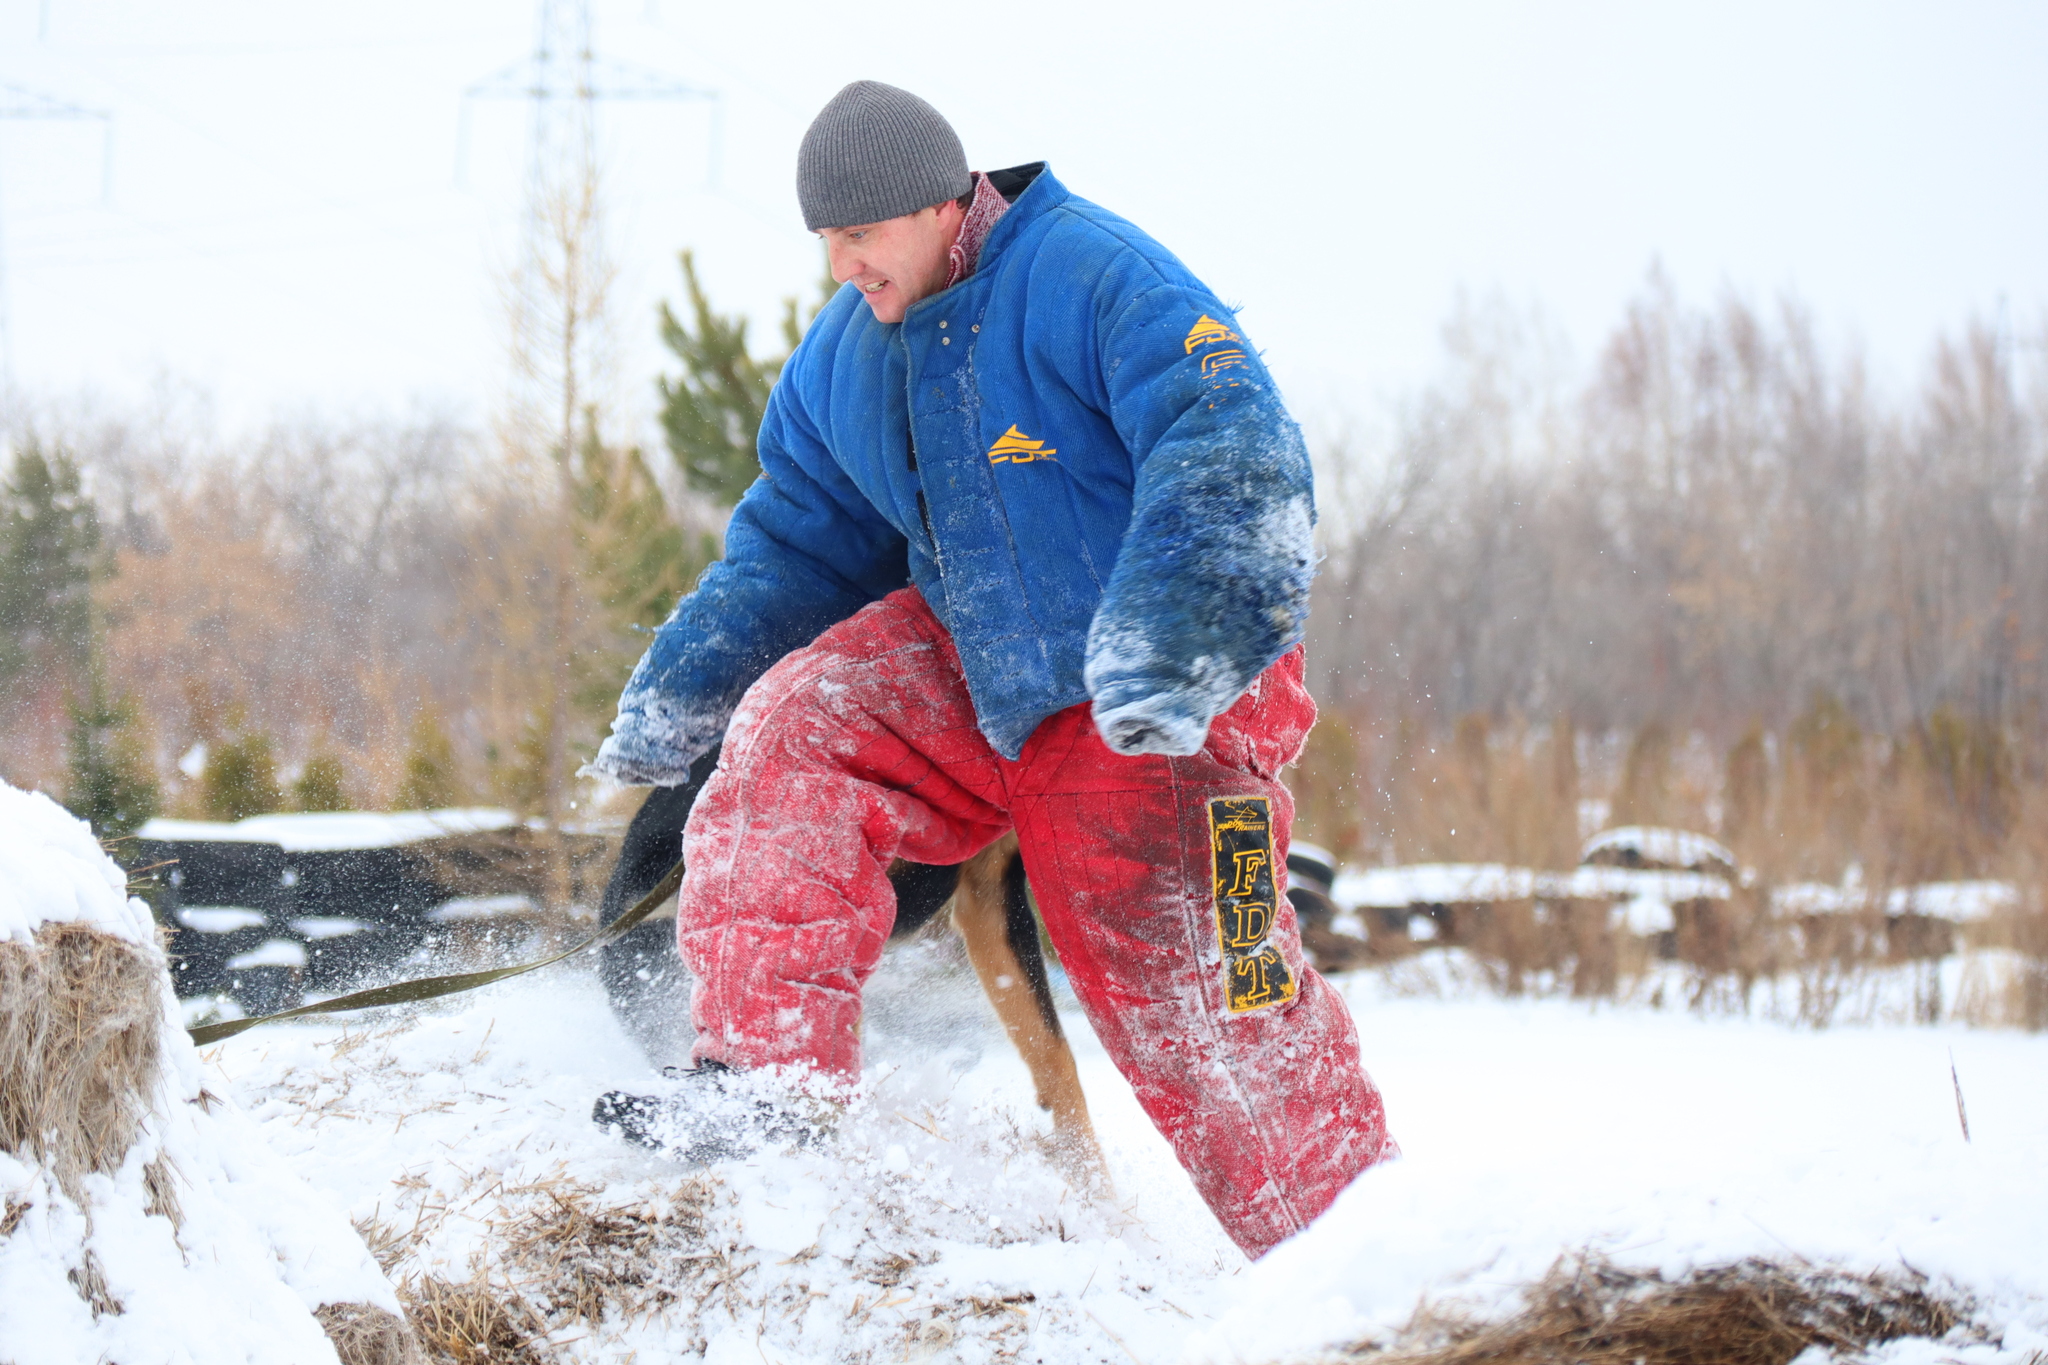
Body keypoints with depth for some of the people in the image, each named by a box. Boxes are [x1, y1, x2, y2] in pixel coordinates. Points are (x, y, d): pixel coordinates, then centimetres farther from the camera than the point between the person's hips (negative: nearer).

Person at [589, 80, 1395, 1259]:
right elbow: (796, 540, 17)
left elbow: (1234, 455, -33)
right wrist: (680, 686, 6)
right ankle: (768, 1079, -16)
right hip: (967, 670, 6)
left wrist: (1171, 641, -47)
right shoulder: (842, 361, 3)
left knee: (1193, 996, -6)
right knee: (792, 731, -16)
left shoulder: (1096, 279, -21)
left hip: (1162, 704, -6)